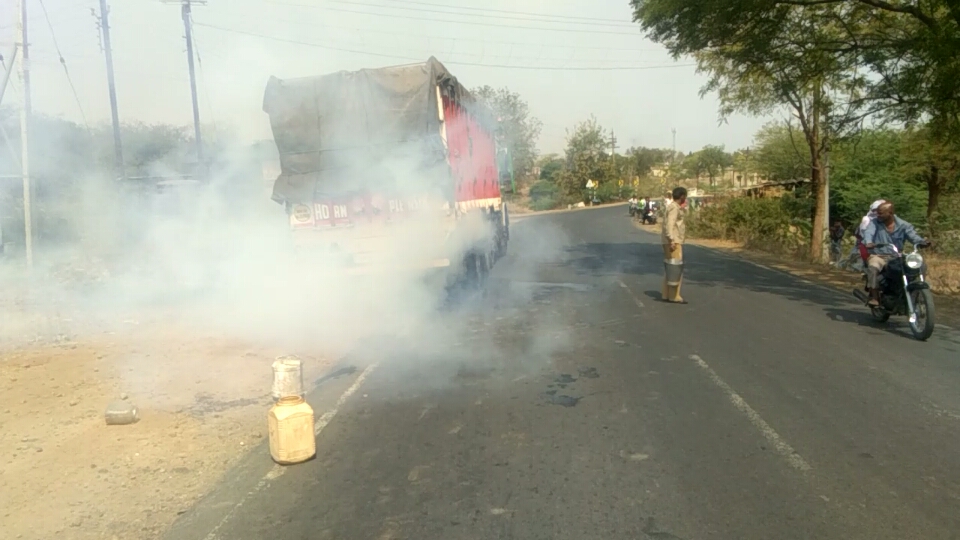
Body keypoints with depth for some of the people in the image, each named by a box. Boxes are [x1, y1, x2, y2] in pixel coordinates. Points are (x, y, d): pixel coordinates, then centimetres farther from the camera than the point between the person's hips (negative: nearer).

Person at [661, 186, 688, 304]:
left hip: (673, 241, 11)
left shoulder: (672, 206, 17)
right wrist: (671, 241, -28)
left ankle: (666, 294, 17)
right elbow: (669, 225, -25)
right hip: (673, 241, -11)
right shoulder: (674, 207, -14)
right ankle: (674, 296, -9)